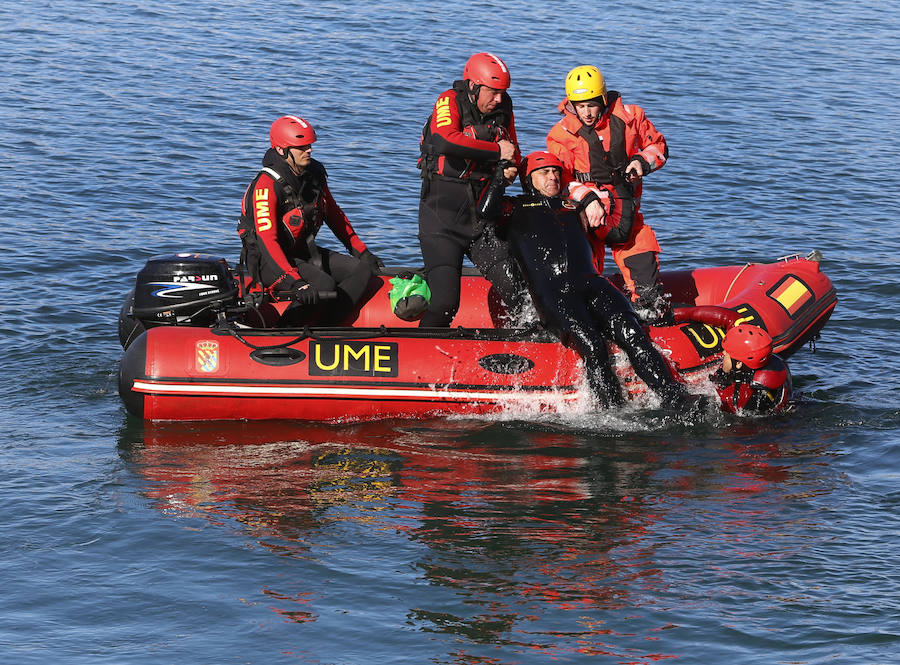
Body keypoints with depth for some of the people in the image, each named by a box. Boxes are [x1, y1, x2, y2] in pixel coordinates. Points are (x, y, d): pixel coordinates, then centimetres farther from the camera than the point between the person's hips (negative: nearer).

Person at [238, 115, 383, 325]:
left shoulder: (315, 174, 4)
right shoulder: (267, 185, -21)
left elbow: (334, 215, 20)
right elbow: (266, 240, -28)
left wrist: (362, 252, 16)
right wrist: (295, 282, -38)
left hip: (306, 252, 9)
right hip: (270, 260, -9)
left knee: (364, 269, -6)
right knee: (324, 286, -30)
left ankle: (323, 327, -18)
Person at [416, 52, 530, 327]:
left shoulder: (503, 110, 7)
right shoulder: (449, 102, -9)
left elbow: (512, 152, 22)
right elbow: (445, 142, -30)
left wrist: (510, 168, -3)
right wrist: (496, 152, -23)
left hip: (482, 216, 5)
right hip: (443, 216, -5)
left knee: (513, 288, -7)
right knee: (444, 302, -10)